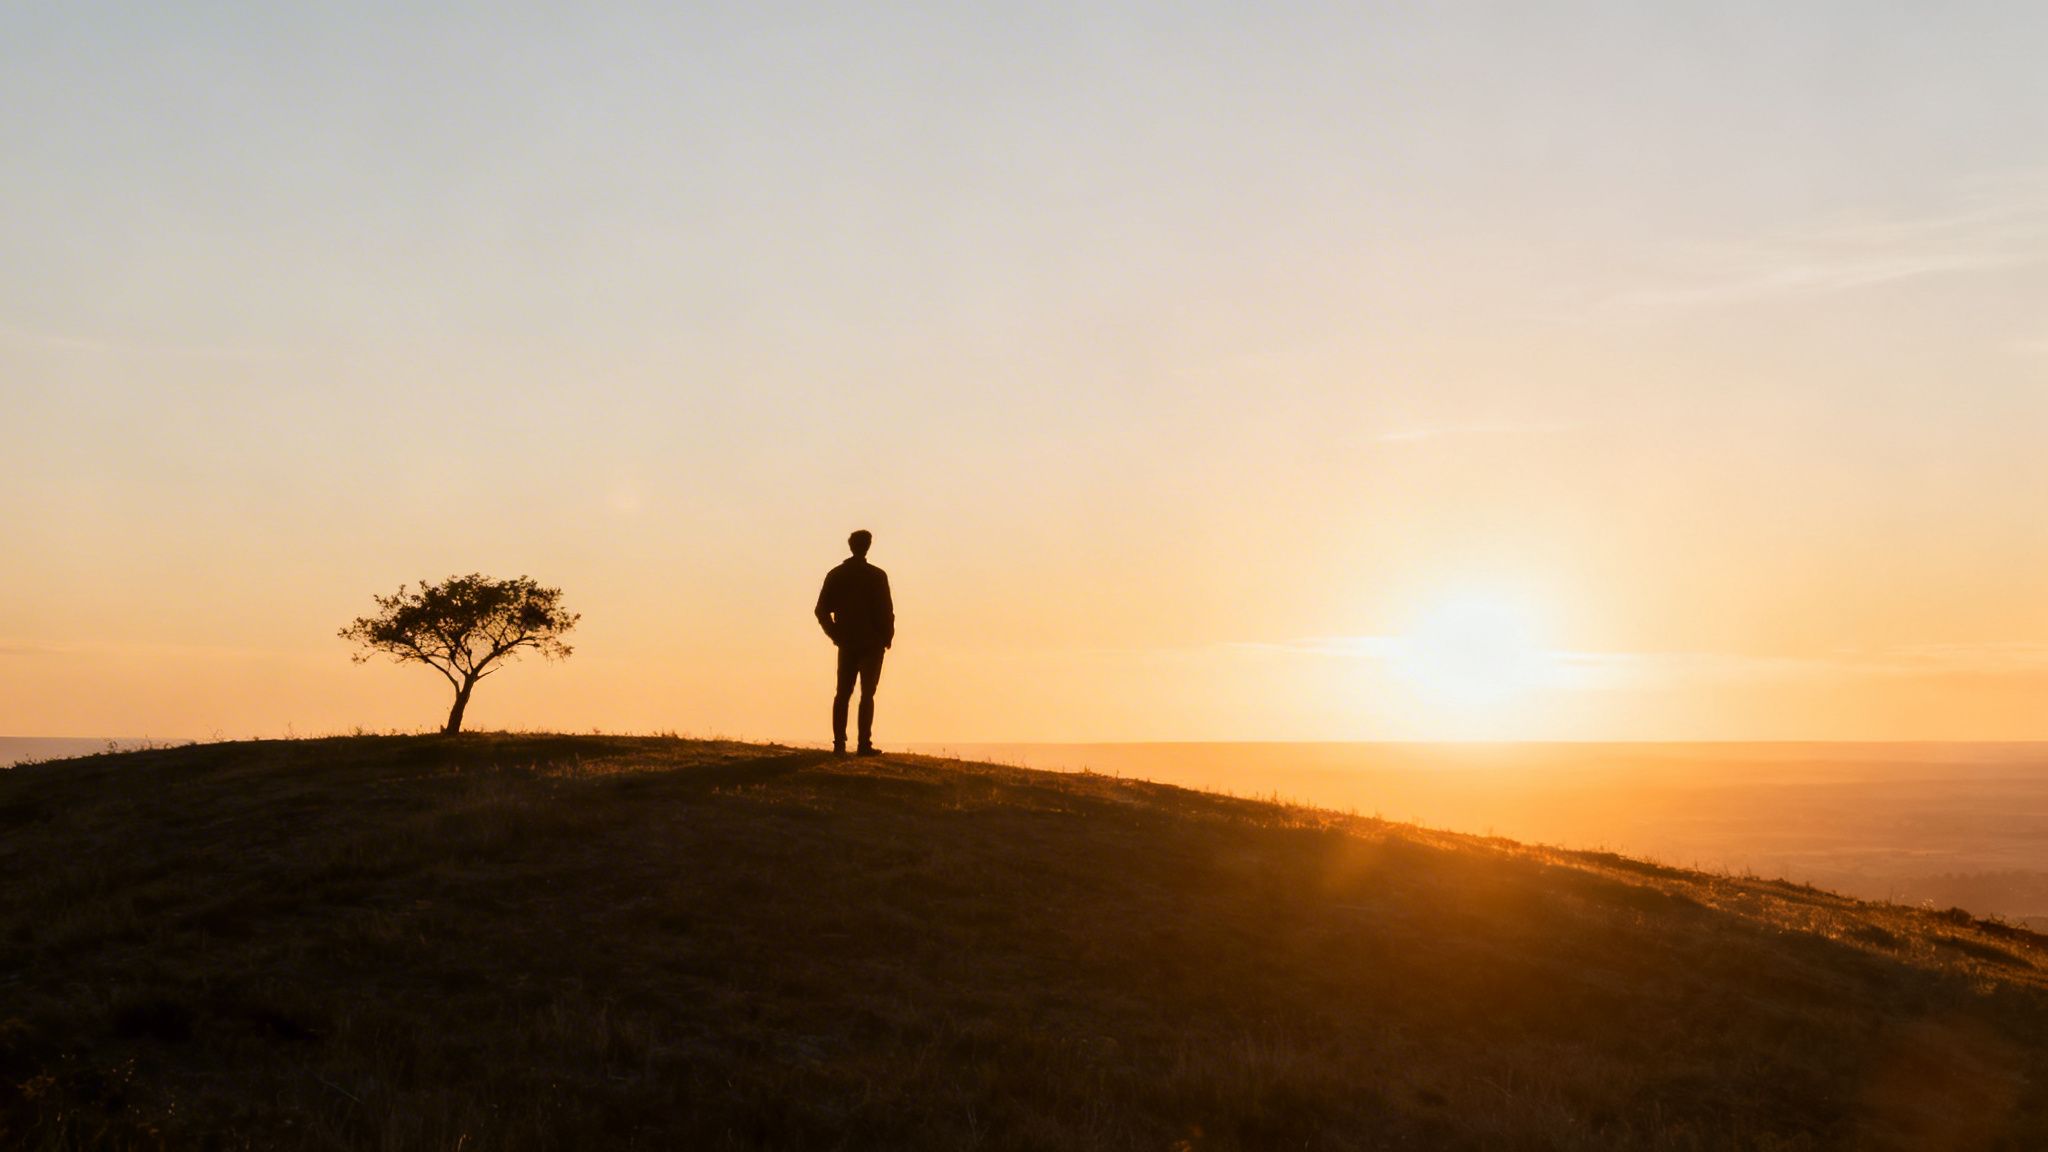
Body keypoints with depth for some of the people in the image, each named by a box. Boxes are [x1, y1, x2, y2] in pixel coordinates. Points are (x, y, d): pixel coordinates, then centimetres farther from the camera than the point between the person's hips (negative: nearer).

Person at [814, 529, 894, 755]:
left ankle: (839, 743, 5)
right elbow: (886, 610, -10)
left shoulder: (835, 575, 4)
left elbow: (822, 610, 3)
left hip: (847, 643, 4)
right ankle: (864, 744, -6)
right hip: (872, 643, -4)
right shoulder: (877, 575, -8)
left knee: (843, 693, 9)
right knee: (867, 694, -1)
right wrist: (887, 637, 3)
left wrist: (836, 635, 12)